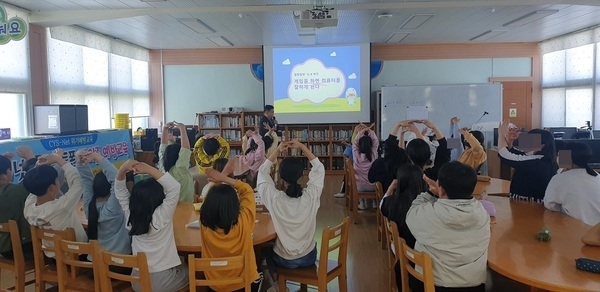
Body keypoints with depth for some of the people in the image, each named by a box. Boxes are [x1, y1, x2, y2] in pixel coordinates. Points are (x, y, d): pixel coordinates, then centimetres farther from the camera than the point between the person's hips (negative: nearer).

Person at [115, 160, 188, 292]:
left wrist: (123, 169, -14)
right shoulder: (161, 216, -23)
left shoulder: (130, 215, -9)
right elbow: (174, 187, -27)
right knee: (187, 271, 27)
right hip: (163, 280, -5)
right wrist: (149, 169, -28)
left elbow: (120, 190, 2)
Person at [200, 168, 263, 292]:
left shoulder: (204, 223, -23)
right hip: (245, 282, -2)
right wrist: (223, 178, -15)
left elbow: (212, 200, -1)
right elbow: (248, 191, -12)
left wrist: (217, 183, -6)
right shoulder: (244, 221, -29)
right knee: (258, 279, 33)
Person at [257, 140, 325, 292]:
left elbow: (262, 173, -7)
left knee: (267, 248, 32)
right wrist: (303, 147, -7)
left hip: (284, 260, -1)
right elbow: (319, 169, -5)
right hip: (309, 258, 1)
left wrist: (276, 151, -8)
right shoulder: (311, 196, -22)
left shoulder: (274, 198, -25)